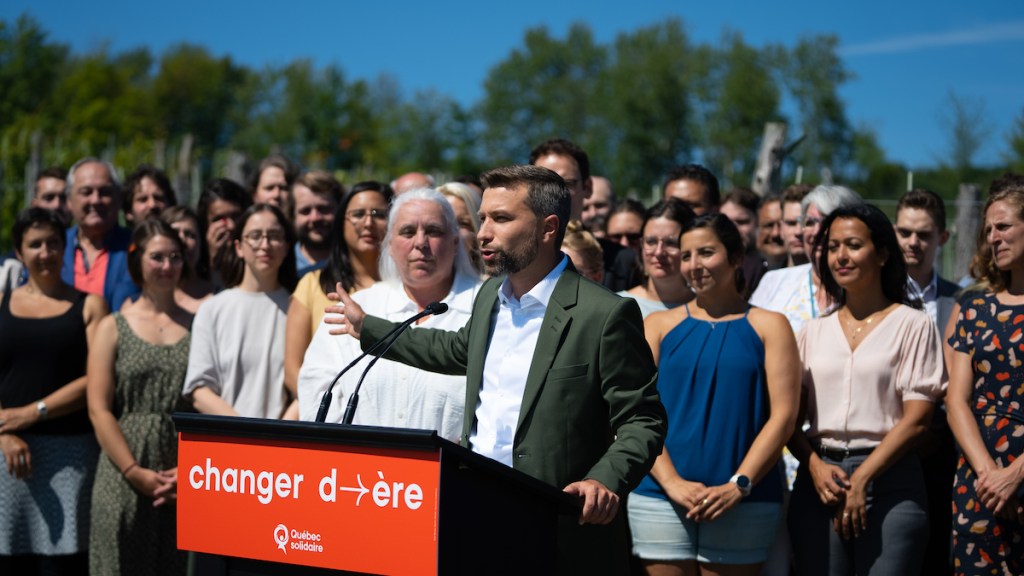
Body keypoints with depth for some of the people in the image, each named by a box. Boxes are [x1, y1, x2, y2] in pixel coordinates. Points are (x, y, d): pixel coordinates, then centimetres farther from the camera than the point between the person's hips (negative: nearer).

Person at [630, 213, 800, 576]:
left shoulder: (768, 326, 7)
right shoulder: (659, 325, 11)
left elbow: (783, 416, -1)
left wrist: (738, 486, -12)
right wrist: (672, 482, -12)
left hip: (743, 505, -1)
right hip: (661, 501, 1)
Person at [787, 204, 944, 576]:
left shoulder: (912, 325, 2)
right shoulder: (815, 331, 14)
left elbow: (916, 420, -5)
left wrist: (861, 479, -11)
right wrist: (815, 464, -8)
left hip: (888, 480, -3)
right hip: (818, 480, 4)